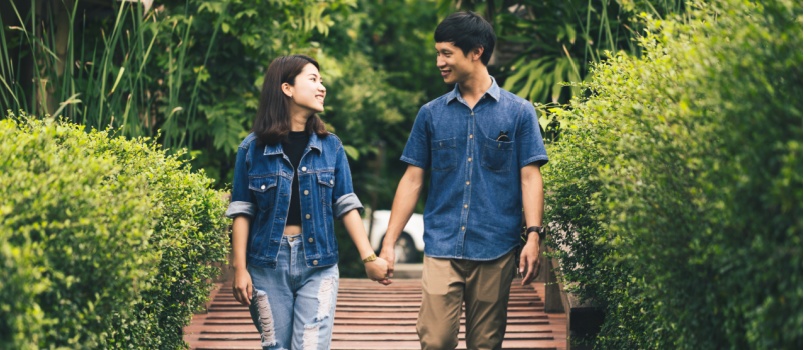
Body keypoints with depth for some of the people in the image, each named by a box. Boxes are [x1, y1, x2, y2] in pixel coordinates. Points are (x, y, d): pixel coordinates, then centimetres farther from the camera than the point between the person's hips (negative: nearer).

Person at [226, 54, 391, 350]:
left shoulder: (330, 146, 6)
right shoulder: (253, 148, 0)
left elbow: (346, 206, 3)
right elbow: (242, 212, 1)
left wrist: (369, 257, -7)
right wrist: (240, 269, -4)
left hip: (318, 265, 1)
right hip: (268, 264, -1)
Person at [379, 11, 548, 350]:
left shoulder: (519, 112, 3)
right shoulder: (431, 114, 8)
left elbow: (529, 176, 0)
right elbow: (412, 179, 9)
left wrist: (533, 236, -12)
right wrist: (389, 243, 3)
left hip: (496, 250, -1)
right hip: (442, 248, 1)